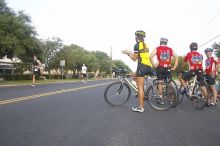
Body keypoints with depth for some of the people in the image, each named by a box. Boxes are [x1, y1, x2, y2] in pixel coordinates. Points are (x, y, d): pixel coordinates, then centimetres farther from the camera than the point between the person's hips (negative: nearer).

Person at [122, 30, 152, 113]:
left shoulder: (137, 45, -7)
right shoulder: (145, 45, 18)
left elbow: (134, 58, -7)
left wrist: (127, 53, 6)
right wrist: (130, 52, 27)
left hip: (142, 66, -9)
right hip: (148, 66, 9)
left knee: (140, 87, -4)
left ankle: (141, 107, 1)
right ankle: (141, 93, 24)